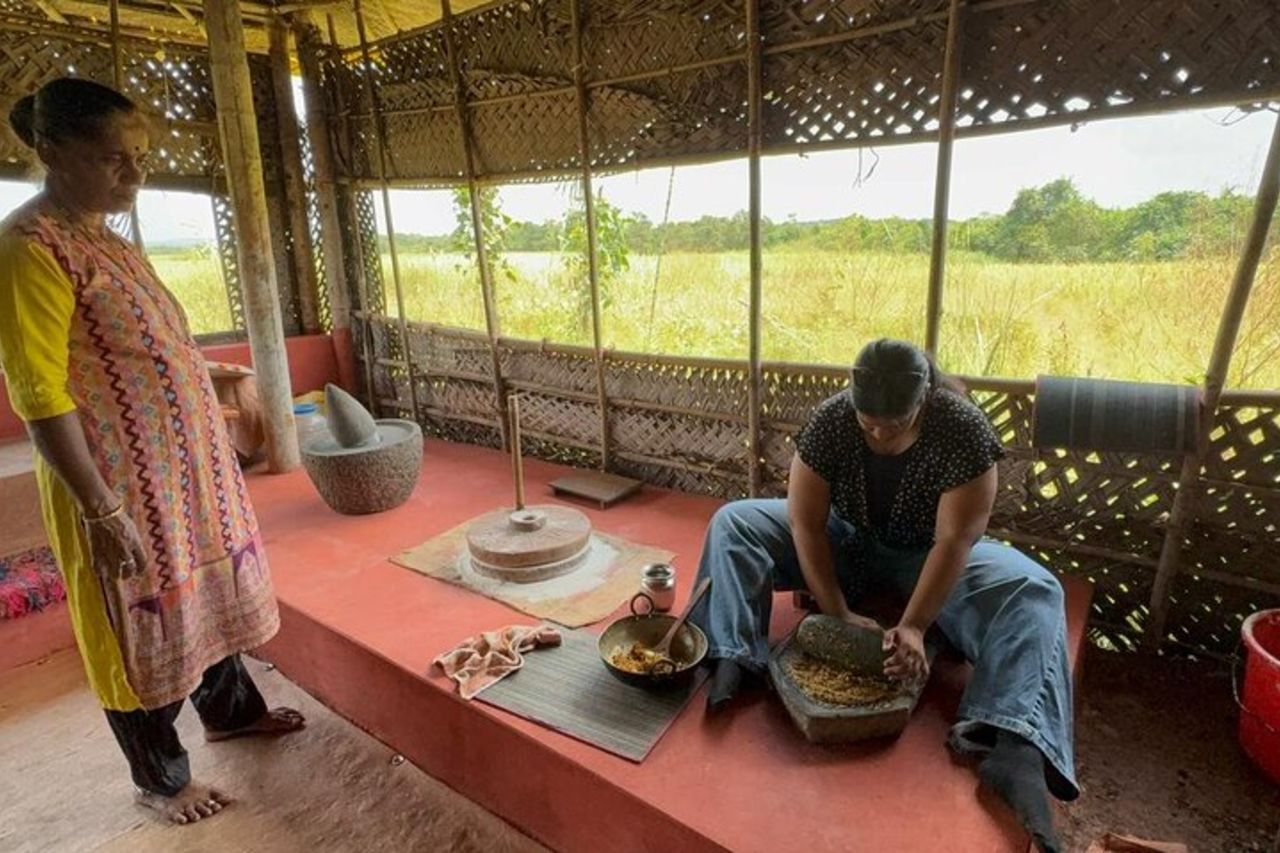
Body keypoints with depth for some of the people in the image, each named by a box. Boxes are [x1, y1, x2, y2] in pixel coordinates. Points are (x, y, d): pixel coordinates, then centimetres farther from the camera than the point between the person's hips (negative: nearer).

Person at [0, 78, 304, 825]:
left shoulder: (109, 240, 10)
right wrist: (102, 510, -22)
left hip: (185, 464, 9)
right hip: (121, 482, -8)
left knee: (205, 589, 21)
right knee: (144, 621, 7)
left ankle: (232, 710, 43)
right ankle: (162, 779, 29)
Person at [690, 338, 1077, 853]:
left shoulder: (965, 431, -27)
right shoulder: (829, 420, -23)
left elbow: (954, 540, -27)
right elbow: (806, 524, -22)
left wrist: (912, 626, -33)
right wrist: (838, 615, -27)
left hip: (929, 556, -1)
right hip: (846, 543, 1)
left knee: (1034, 593, -28)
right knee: (734, 523, -17)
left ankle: (1013, 746, -40)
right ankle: (733, 659, -28)